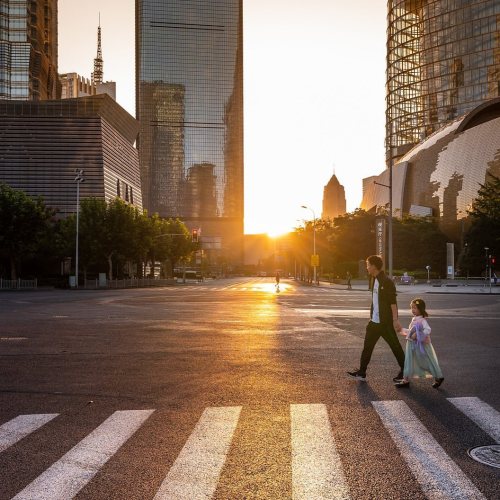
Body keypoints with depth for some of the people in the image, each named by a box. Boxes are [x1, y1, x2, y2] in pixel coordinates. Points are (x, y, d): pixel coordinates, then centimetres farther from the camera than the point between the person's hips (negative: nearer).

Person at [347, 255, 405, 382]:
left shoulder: (386, 281, -17)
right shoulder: (374, 280, 11)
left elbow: (392, 301, -20)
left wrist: (395, 319, -23)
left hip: (386, 322, -9)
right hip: (375, 321, 9)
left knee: (395, 346, 4)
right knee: (367, 345, 9)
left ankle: (404, 372, 19)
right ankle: (361, 373, 14)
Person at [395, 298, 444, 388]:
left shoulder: (422, 320, -17)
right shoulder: (414, 319, 9)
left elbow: (427, 330, -31)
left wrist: (417, 335, -33)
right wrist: (402, 330, 13)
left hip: (422, 345, -8)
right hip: (412, 345, 8)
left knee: (428, 362, 5)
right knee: (409, 362, 8)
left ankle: (438, 378, 23)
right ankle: (406, 380, 14)